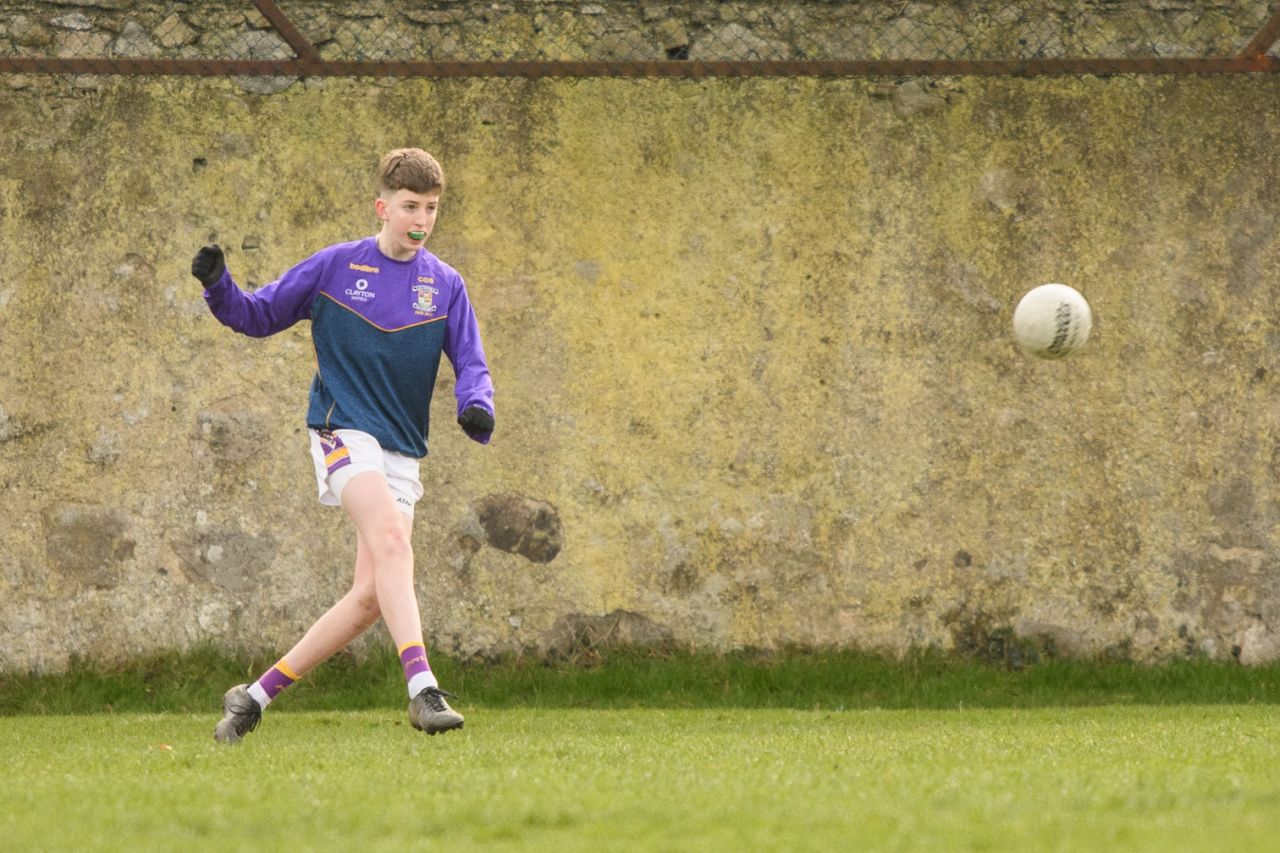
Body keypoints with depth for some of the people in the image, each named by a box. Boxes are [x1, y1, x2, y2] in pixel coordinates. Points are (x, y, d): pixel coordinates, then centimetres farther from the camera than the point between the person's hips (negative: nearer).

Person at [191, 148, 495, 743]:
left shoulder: (445, 285, 8)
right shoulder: (335, 267, 2)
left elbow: (471, 364, 7)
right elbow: (258, 316, 10)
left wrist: (476, 405, -16)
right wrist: (218, 287, -10)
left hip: (401, 452, 4)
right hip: (344, 431, -4)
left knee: (372, 596, -3)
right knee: (392, 539, -30)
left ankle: (256, 695, 11)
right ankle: (423, 691, -42)